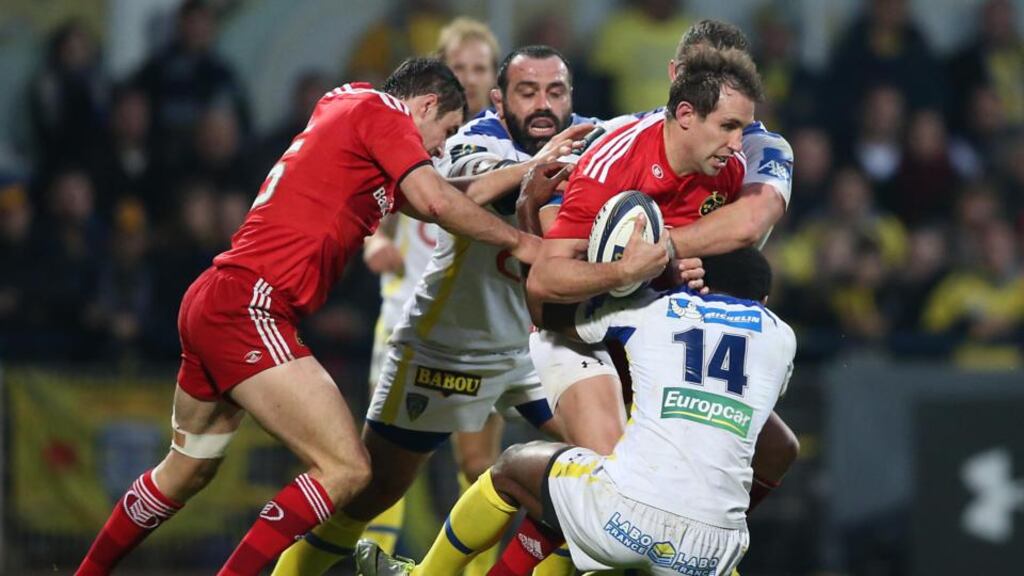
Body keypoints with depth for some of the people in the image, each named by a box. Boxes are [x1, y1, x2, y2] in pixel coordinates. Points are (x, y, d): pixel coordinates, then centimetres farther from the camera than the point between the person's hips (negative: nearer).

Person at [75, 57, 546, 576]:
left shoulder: (343, 106, 22)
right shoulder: (381, 111, -3)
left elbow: (428, 202, 24)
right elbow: (436, 202, -14)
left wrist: (524, 172, 24)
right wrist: (516, 241, -3)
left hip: (211, 302, 10)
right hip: (249, 306, -10)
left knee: (188, 471, 26)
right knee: (346, 468, -13)